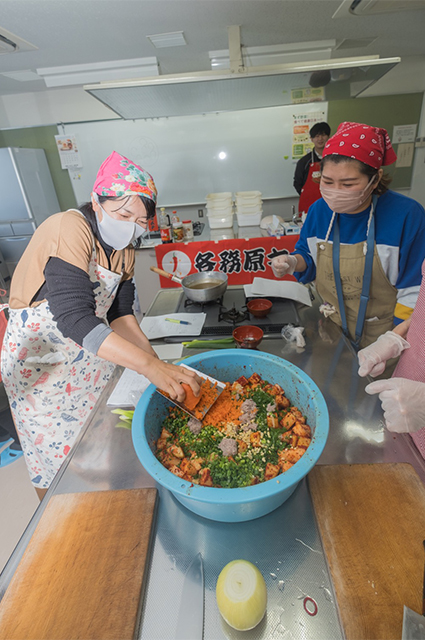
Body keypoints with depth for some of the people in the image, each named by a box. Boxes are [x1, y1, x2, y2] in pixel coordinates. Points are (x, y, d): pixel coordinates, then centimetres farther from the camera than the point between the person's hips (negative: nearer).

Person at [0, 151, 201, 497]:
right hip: (38, 357, -6)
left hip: (92, 353, 7)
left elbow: (119, 313, -3)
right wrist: (150, 366, -46)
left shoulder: (124, 247, -3)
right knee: (55, 449, 10)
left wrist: (157, 361, -17)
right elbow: (74, 319, -39)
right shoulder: (69, 229, -27)